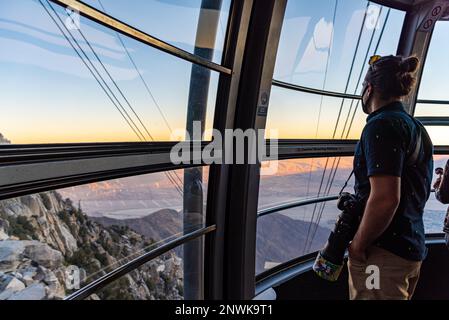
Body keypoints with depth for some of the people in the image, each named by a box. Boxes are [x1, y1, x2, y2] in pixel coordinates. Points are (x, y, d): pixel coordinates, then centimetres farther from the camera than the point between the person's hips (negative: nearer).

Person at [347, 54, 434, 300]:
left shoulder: (382, 125, -17)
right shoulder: (417, 128, 12)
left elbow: (385, 199, -27)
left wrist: (357, 246, -15)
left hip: (384, 253, -10)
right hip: (413, 250, 10)